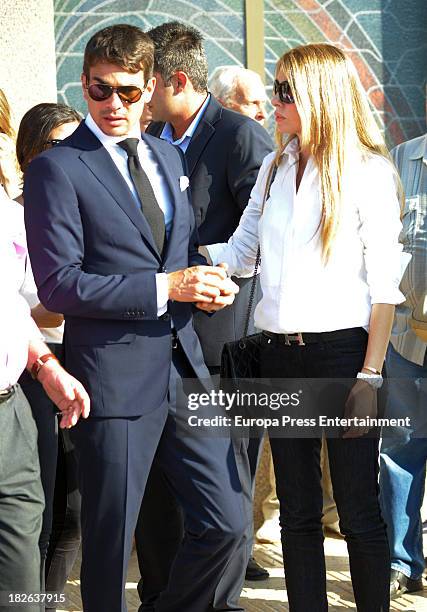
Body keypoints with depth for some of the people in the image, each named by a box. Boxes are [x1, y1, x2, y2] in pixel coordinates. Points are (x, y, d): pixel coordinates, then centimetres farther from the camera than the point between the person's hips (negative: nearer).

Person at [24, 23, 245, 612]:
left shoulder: (169, 157, 14)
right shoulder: (56, 168, -7)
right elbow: (57, 284, -13)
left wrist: (207, 281, 1)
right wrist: (164, 287, -18)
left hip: (184, 365, 6)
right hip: (114, 374, -6)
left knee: (226, 524, 6)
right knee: (110, 541, 5)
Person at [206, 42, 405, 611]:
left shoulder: (368, 170, -5)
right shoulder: (274, 168, 13)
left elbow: (385, 284, -7)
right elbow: (240, 254, 13)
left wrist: (371, 374, -13)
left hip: (342, 350, -5)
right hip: (280, 352, 5)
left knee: (359, 511, 0)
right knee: (297, 513, 10)